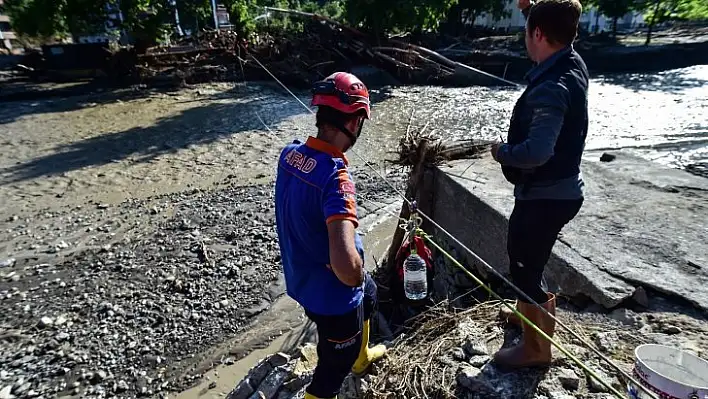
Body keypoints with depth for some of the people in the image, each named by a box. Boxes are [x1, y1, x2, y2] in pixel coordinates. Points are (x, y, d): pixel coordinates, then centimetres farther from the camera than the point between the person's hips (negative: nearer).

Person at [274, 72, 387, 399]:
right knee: (333, 370, 19)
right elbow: (346, 266, -42)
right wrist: (358, 277, -20)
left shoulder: (290, 153, -9)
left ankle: (360, 357, 64)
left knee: (368, 294, 36)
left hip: (301, 278, 8)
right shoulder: (335, 177, -34)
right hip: (331, 294, -8)